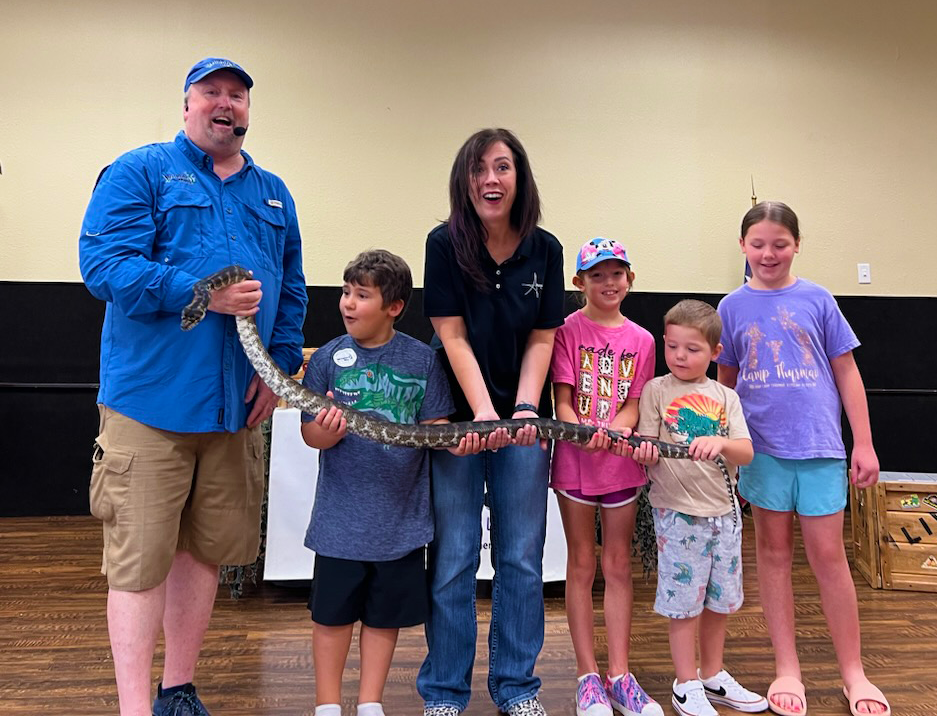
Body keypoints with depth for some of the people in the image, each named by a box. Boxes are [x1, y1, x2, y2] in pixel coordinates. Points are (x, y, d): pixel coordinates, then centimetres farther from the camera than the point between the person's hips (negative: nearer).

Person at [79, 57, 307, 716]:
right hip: (151, 396, -5)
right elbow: (104, 264, -11)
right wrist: (202, 294, -20)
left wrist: (280, 365, 4)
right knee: (141, 557, -1)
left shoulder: (273, 194, 17)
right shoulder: (140, 173, 2)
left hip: (240, 406, 5)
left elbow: (292, 292, 17)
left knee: (205, 550, 13)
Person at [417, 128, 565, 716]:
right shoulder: (445, 243, -6)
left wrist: (525, 409, -12)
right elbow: (452, 335, -9)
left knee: (521, 560, 7)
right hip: (458, 416, -2)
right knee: (453, 561, 2)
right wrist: (484, 411, -18)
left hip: (524, 419, 2)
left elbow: (542, 338, 1)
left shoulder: (545, 250, 0)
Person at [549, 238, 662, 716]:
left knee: (618, 566, 9)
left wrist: (615, 429, -19)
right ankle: (588, 676, 17)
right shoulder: (569, 331, -3)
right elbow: (562, 399, -8)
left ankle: (619, 675, 19)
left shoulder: (640, 340, 6)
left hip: (621, 462, 3)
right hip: (575, 460, -3)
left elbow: (633, 403, 2)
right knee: (582, 565, 6)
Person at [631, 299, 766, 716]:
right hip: (677, 512, -4)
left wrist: (721, 442, -26)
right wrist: (647, 454, -29)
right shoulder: (656, 390, -3)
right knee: (684, 601, 3)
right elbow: (647, 452, -6)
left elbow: (746, 453, -5)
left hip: (723, 511, 4)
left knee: (719, 600, 15)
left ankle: (713, 676, 33)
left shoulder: (725, 397, 5)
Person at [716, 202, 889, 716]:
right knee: (773, 551, 9)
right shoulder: (733, 307, 3)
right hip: (761, 446, 1)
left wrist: (863, 444, 2)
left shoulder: (816, 299, 1)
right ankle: (787, 670, 22)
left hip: (819, 443, -1)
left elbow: (846, 373, 5)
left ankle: (853, 673, 23)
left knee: (828, 555, 4)